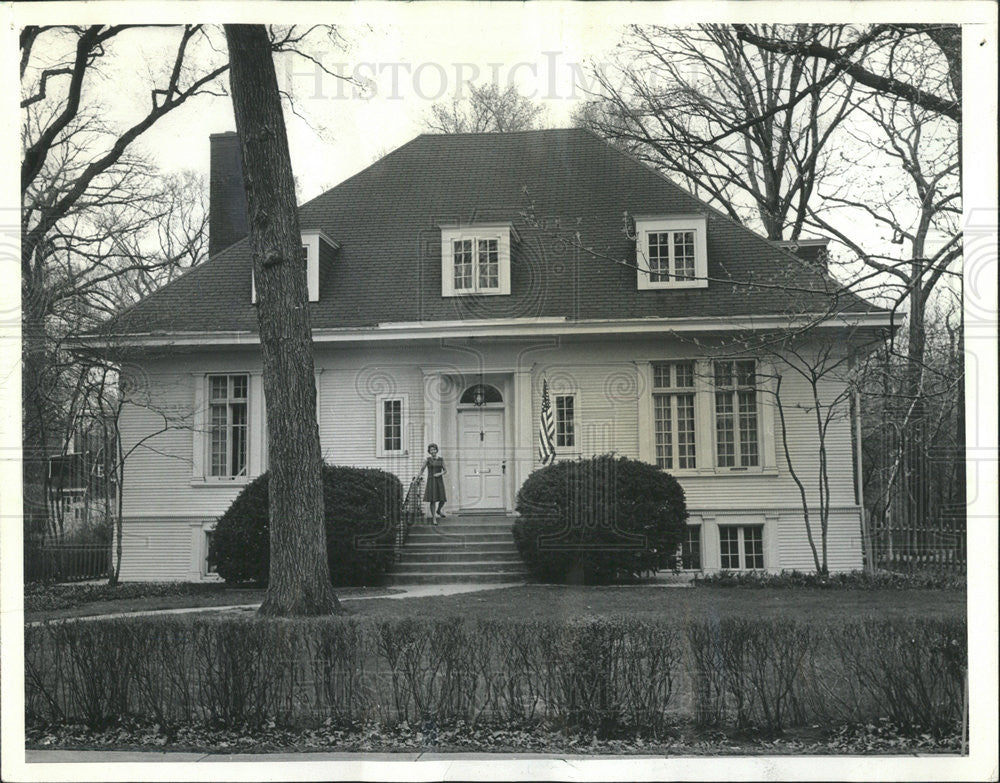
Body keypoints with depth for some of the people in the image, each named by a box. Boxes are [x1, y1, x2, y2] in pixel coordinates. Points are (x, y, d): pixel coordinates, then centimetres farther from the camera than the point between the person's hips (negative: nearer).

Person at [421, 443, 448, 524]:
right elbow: (422, 470, 3)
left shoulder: (441, 459, 4)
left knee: (442, 499, 0)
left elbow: (445, 471, 8)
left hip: (439, 481, 2)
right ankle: (433, 518, 5)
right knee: (432, 500, -6)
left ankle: (439, 510, 32)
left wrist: (440, 474, -11)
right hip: (431, 481, -2)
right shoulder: (427, 460, -1)